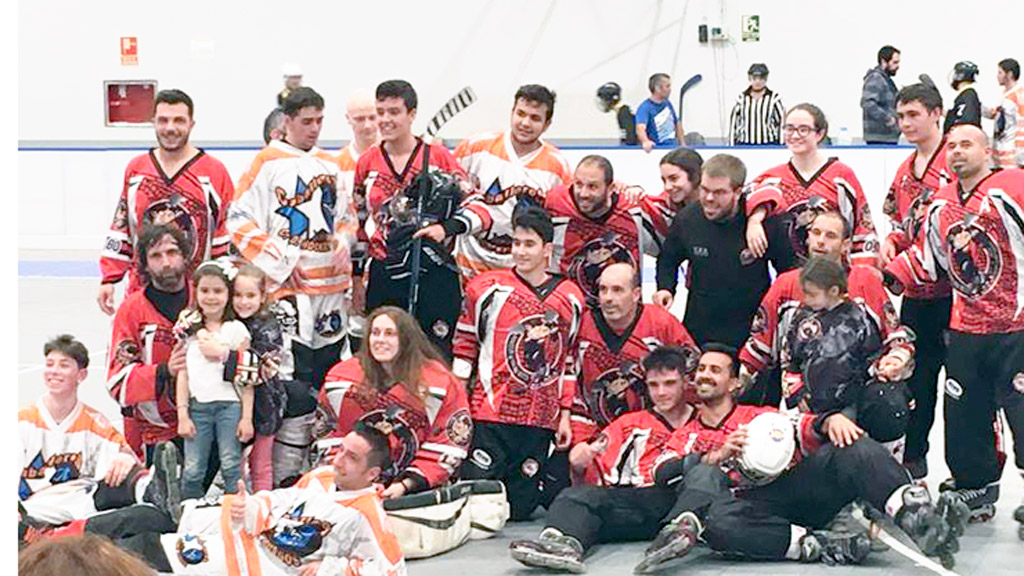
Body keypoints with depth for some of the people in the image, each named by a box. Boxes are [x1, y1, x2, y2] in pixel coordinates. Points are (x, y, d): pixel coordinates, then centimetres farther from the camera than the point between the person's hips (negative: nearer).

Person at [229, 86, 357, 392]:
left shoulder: (330, 164, 16)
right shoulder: (267, 162, -2)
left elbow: (347, 215, 25)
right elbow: (239, 220, -7)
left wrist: (343, 243, 4)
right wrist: (277, 258, -12)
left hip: (330, 283, 6)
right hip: (287, 283, -6)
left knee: (330, 360, 10)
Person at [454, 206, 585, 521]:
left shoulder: (571, 297, 10)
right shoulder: (487, 288, 0)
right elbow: (464, 350, 5)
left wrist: (565, 416, 13)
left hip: (541, 421, 3)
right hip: (489, 414, -2)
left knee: (519, 509, 1)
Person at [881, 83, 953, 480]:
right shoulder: (905, 171, 16)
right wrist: (890, 242, 5)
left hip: (954, 288, -7)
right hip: (916, 290, 7)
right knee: (916, 375, 13)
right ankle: (913, 461, 24)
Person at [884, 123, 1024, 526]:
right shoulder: (941, 205, 11)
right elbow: (928, 257, 22)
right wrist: (891, 277, 13)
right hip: (965, 329, 7)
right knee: (963, 413, 10)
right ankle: (976, 490, 26)